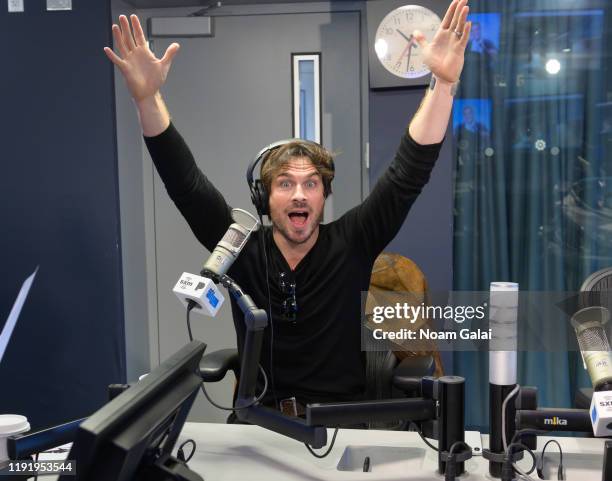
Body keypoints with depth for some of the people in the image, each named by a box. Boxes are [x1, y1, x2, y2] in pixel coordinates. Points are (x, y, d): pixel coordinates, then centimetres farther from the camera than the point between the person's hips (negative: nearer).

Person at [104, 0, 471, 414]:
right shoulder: (243, 249, -1)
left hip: (343, 421, 0)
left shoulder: (349, 245, -3)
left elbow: (408, 175, -10)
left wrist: (443, 83, -19)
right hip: (259, 421, 1)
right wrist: (147, 97, -19)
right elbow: (185, 183, -7)